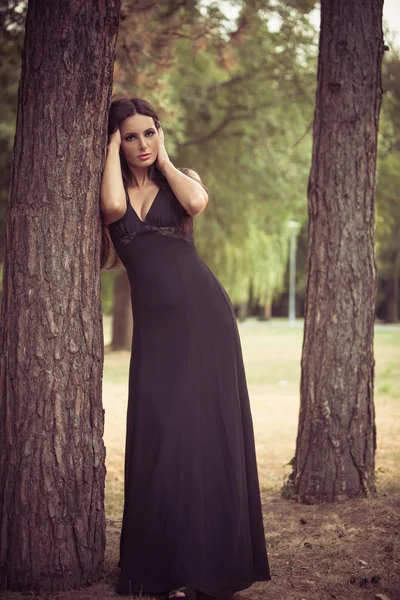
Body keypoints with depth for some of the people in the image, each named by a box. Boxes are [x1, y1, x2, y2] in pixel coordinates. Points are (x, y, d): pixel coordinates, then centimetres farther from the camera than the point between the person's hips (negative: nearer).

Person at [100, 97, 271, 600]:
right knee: (159, 433, -1)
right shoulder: (115, 187, 11)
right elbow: (113, 208, -14)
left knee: (207, 428, -3)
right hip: (154, 322, 1)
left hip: (202, 312, -1)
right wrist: (112, 147, -2)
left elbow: (197, 202, -15)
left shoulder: (178, 179, 10)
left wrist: (163, 160, 1)